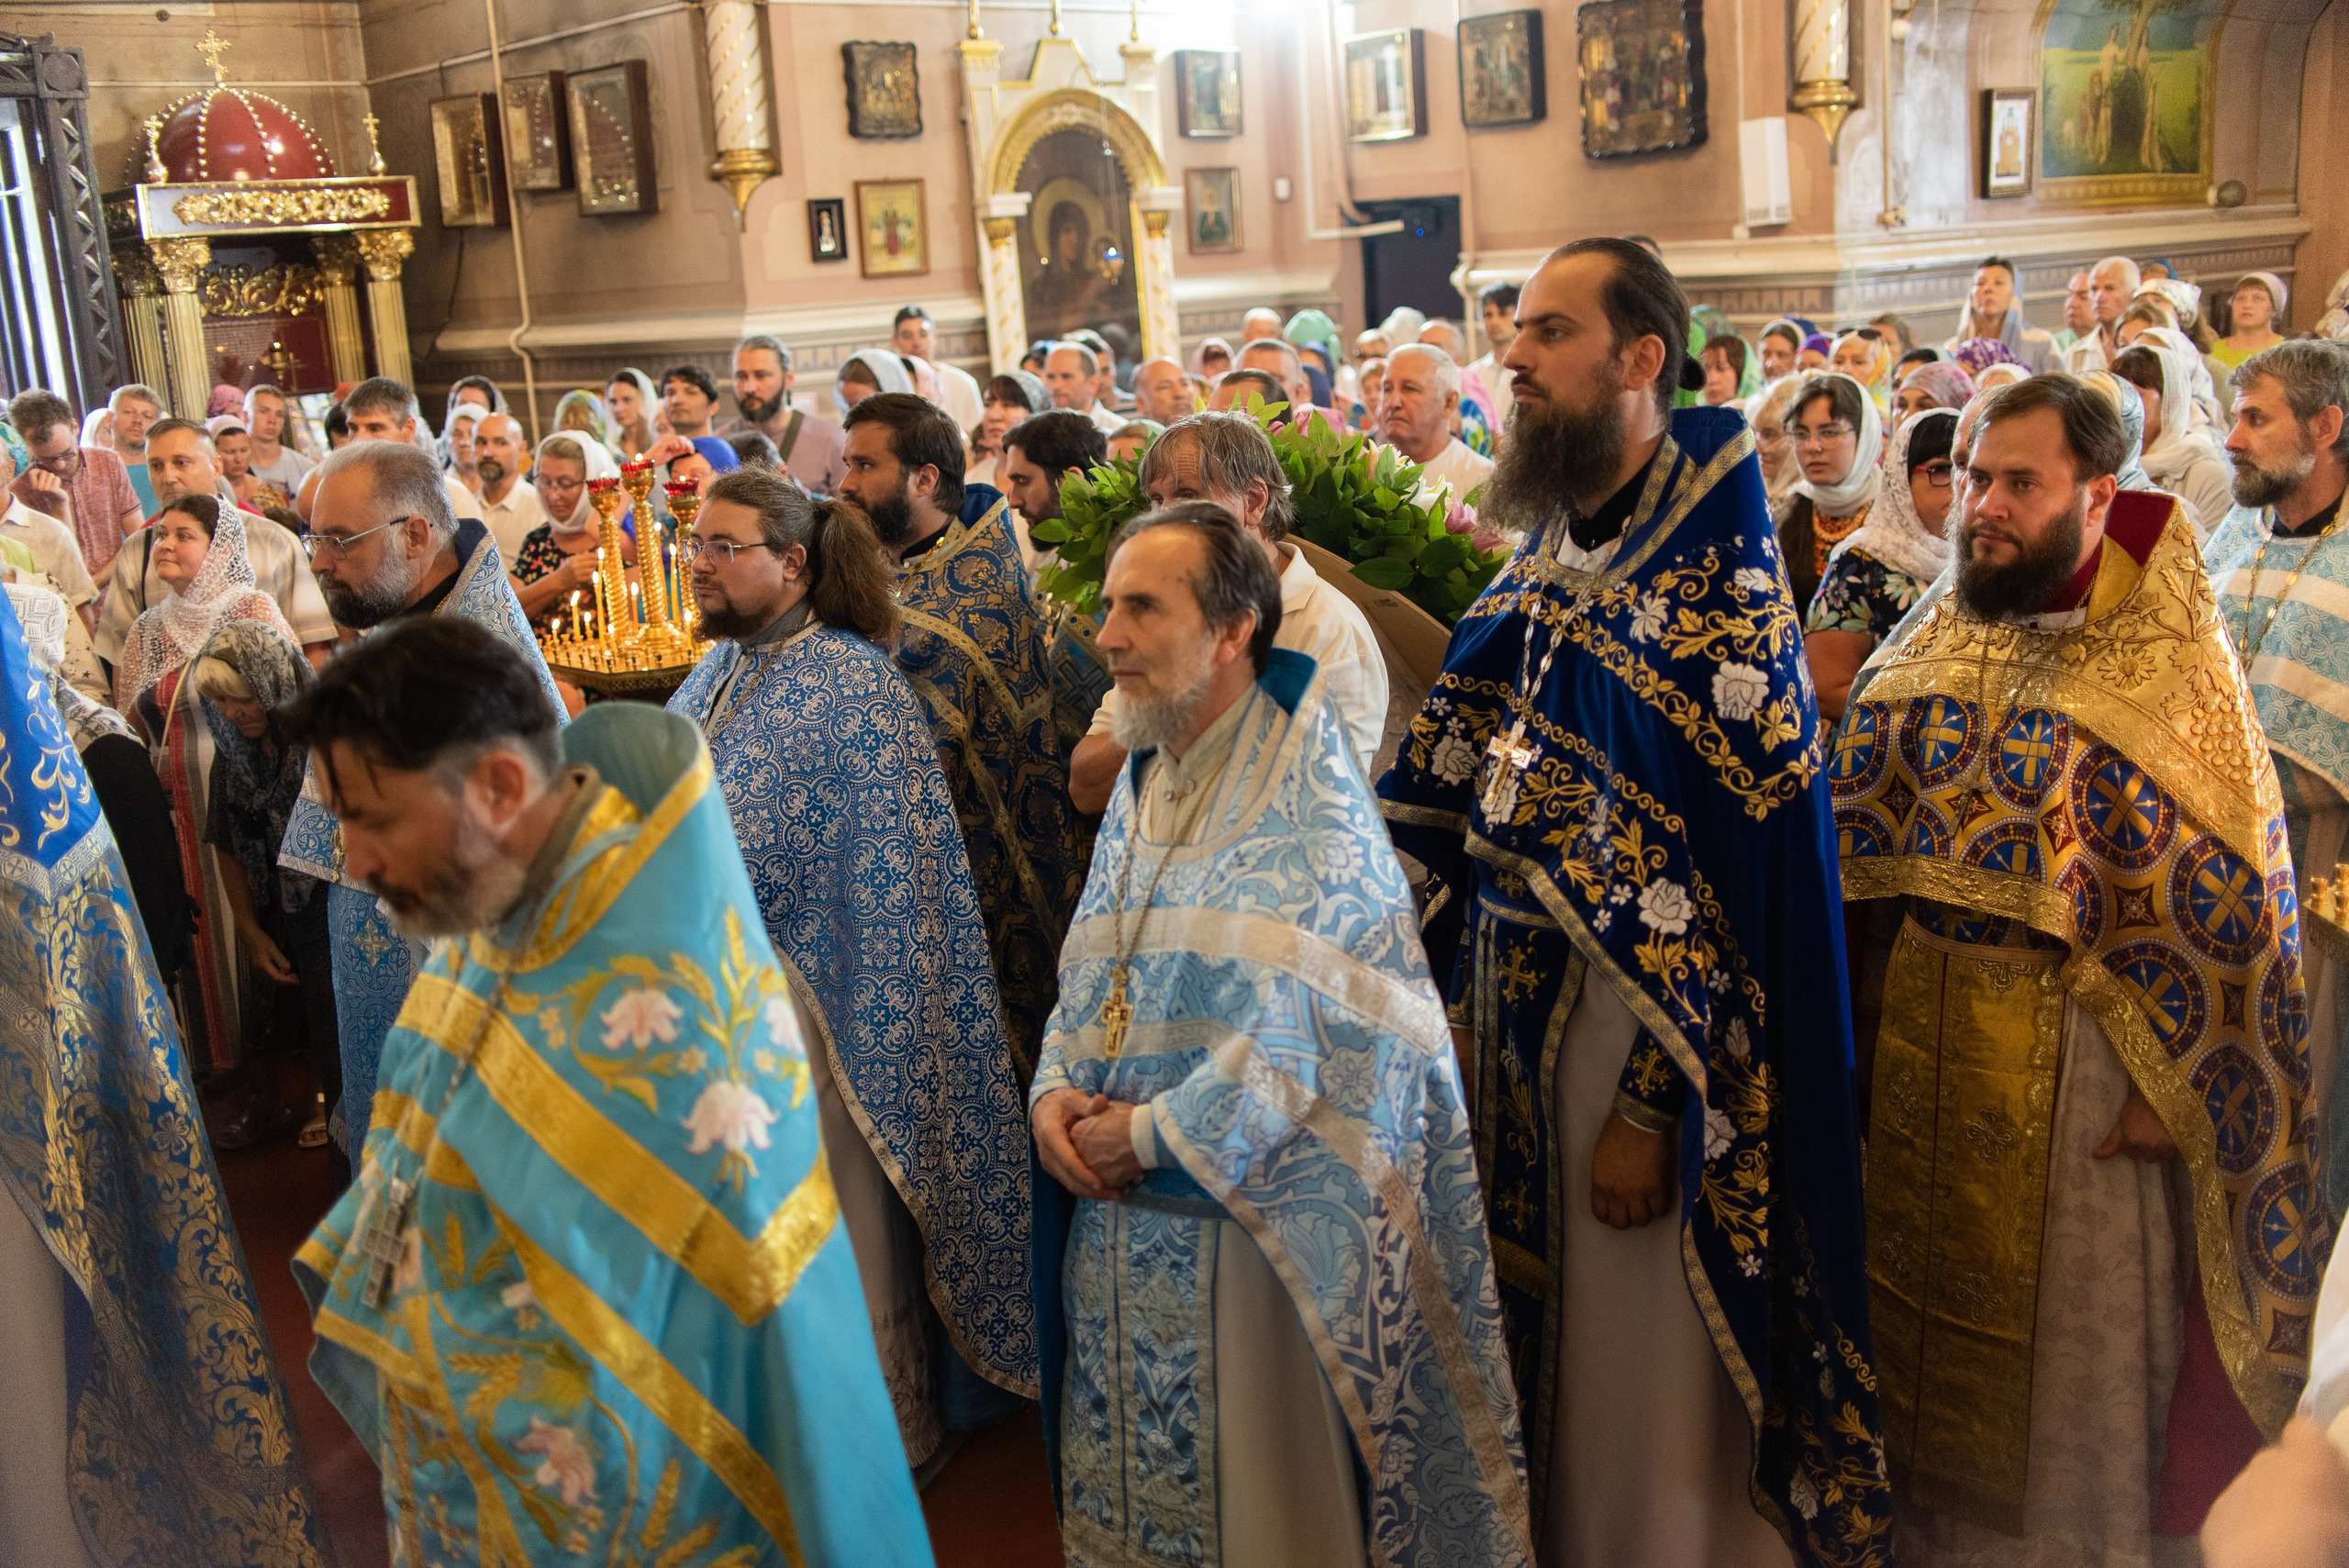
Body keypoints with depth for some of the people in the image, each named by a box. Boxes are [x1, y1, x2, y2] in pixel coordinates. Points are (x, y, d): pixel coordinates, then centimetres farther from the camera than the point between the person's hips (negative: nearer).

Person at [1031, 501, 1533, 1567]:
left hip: (1247, 1219, -7)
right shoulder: (1143, 781, 10)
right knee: (1122, 1481, 17)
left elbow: (1304, 1032, -22)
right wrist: (1054, 1091, -6)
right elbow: (1089, 971, 12)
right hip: (1116, 1218, 7)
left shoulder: (1305, 798, -14)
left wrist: (1147, 1134, -17)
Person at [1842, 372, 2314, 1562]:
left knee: (2070, 1337, 10)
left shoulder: (2169, 658, -11)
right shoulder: (1938, 641, 5)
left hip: (2076, 1050, -5)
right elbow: (1852, 823, 9)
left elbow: (2228, 890, -12)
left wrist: (2170, 1087, -14)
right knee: (1926, 1297, 17)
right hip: (1921, 1031, 5)